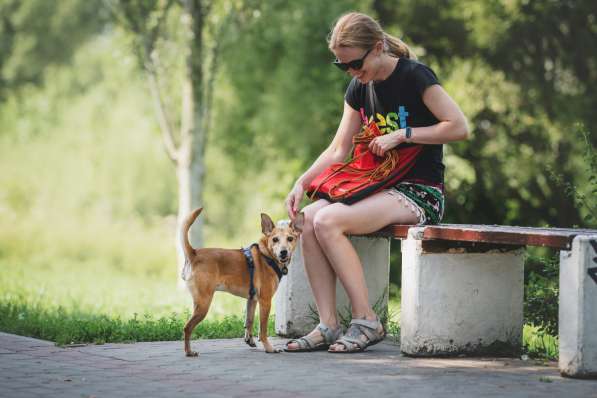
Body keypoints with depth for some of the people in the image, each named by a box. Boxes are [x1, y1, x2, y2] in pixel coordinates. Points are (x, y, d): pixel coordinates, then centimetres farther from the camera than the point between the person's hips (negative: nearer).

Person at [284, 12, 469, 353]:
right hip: (381, 189, 8)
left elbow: (459, 127, -17)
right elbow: (338, 152, 12)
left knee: (328, 221, -28)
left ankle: (366, 321, -21)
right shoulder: (360, 88, 13)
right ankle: (328, 326, -19)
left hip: (420, 193, -8)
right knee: (307, 219, -18)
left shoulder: (414, 76, -9)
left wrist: (401, 135, -17)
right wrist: (302, 182, -3)